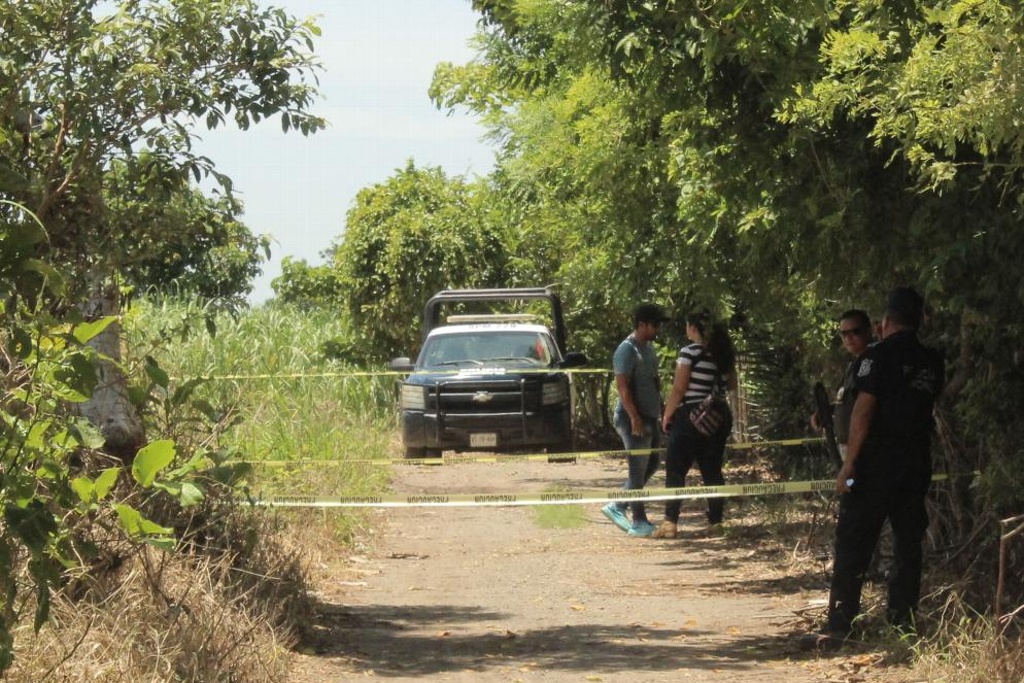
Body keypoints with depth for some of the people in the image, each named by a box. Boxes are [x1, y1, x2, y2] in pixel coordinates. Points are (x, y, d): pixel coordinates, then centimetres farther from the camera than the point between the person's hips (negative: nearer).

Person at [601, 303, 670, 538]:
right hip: (634, 419, -10)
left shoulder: (648, 347, 13)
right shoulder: (627, 350, -16)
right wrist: (635, 417, -25)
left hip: (650, 417, 10)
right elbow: (622, 386, -21)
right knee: (639, 470, -4)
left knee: (652, 464, 14)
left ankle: (617, 507, 21)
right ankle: (639, 523, 1)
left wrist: (660, 411, 20)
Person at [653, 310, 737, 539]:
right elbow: (732, 386, 12)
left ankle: (670, 523, -7)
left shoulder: (690, 352, -13)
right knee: (712, 470, 12)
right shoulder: (724, 354, 7)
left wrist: (667, 415, -3)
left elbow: (678, 389, -12)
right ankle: (716, 520, 10)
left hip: (690, 415, -6)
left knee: (675, 470, -1)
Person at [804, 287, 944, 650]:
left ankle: (838, 627, -7)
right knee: (908, 544, 11)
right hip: (917, 464, 6)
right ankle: (903, 623, 11)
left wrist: (849, 464, -14)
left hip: (876, 466, -6)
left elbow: (863, 411, -15)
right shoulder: (933, 362, 8)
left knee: (852, 545, -3)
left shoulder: (880, 355, -10)